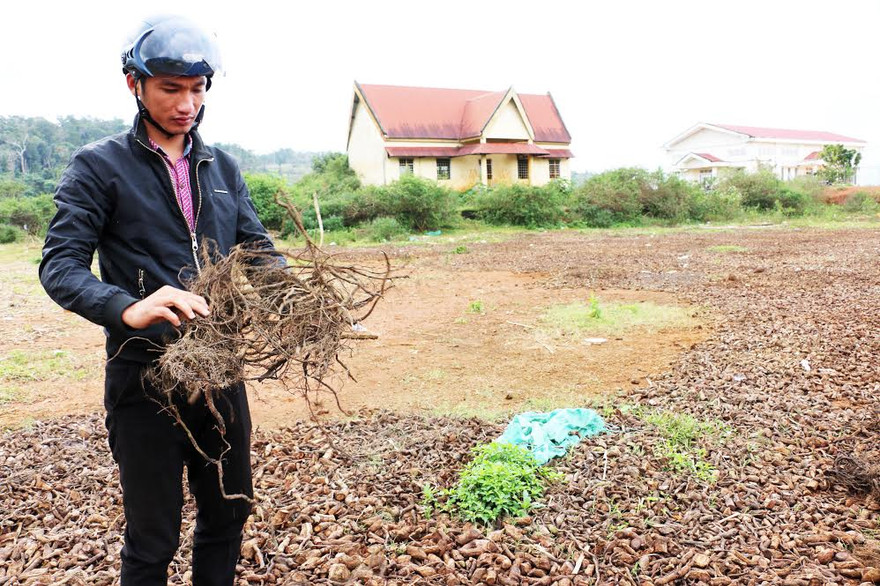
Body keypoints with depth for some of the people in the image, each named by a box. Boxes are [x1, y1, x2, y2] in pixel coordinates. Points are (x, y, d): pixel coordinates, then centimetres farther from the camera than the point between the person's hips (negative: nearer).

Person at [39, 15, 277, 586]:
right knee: (153, 537, 10)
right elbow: (61, 267, -13)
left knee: (229, 514, 19)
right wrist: (129, 308, -34)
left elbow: (258, 250, 8)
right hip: (146, 375, -4)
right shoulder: (99, 166, -4)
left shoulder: (223, 167, 10)